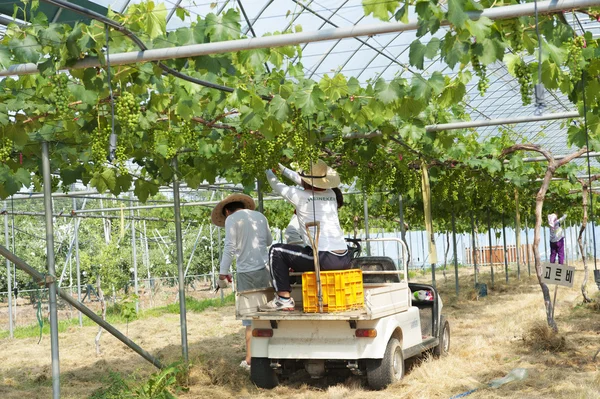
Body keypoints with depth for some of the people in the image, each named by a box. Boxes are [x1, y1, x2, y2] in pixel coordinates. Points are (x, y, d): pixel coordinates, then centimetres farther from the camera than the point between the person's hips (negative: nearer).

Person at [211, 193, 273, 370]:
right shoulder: (260, 216, 13)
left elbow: (230, 247, -9)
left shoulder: (232, 219, -2)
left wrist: (223, 273, -5)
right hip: (265, 269, 4)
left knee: (249, 317, 1)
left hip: (246, 272, -4)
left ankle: (249, 359, 3)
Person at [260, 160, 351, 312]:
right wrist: (282, 168, 43)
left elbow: (276, 185, 14)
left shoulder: (301, 196, -4)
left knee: (276, 251, 6)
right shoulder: (331, 194, 14)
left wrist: (269, 170, 36)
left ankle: (284, 299, 2)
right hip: (345, 259, 7)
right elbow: (306, 184, 32)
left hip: (324, 260, -7)